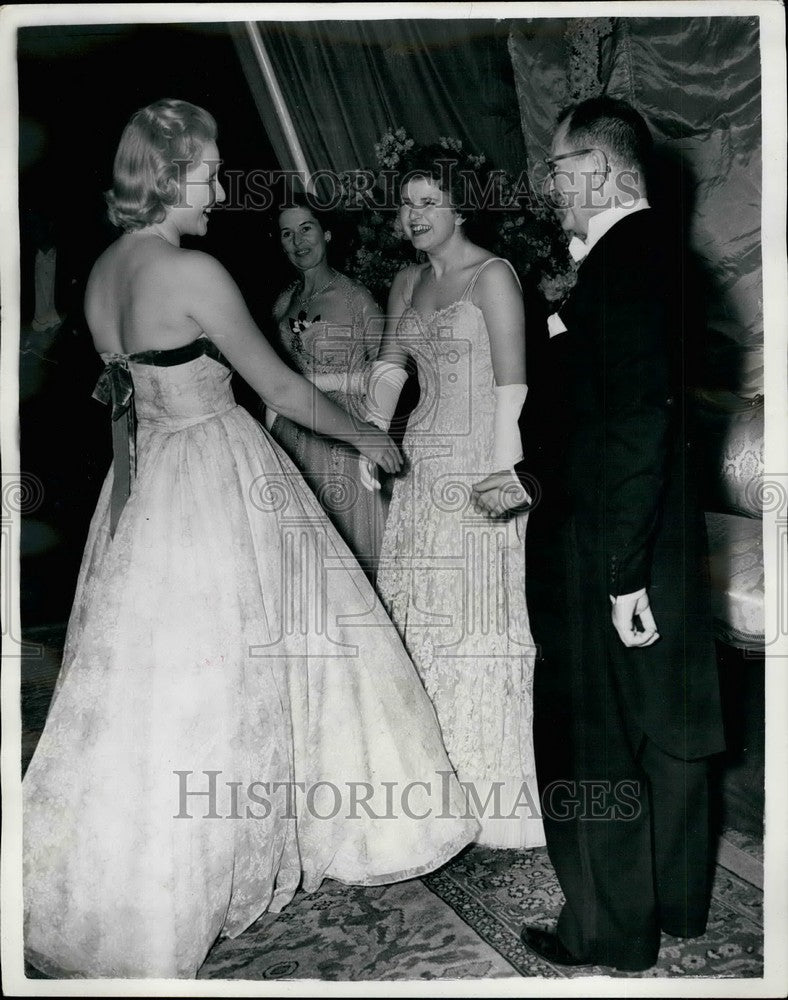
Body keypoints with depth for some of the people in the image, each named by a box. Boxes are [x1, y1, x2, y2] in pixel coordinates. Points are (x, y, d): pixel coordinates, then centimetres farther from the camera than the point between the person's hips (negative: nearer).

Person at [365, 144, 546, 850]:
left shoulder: (492, 275, -5)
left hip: (479, 462, -7)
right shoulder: (407, 283, 16)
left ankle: (489, 789, 13)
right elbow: (390, 367, 14)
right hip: (422, 462, 7)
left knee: (476, 613, -3)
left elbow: (511, 384, -12)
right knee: (417, 609, 8)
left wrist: (502, 473, -18)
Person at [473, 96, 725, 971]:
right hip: (658, 540, 10)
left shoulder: (621, 261, -18)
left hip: (606, 551, -9)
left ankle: (609, 932, 24)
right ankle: (673, 899, 38)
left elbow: (641, 422, -24)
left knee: (590, 743, 6)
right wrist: (537, 479, 17)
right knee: (662, 722, 19)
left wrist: (623, 573, -22)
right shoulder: (643, 251, 11)